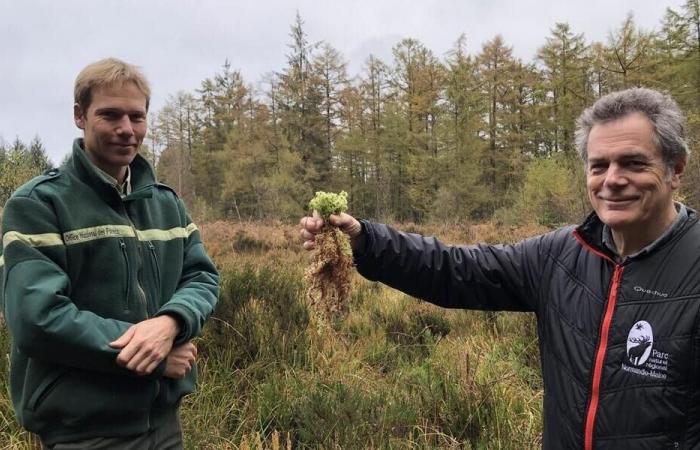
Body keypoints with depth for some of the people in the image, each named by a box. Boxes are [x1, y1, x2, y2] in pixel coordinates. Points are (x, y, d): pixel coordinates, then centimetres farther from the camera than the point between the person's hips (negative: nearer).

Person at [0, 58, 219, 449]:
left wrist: (170, 321, -19)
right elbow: (37, 319, -19)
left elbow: (203, 276, 4)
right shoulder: (36, 205, -10)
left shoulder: (167, 203, 9)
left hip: (164, 417, 6)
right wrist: (156, 359, -18)